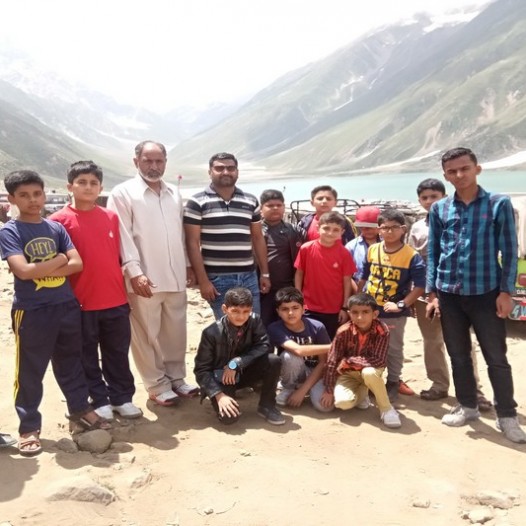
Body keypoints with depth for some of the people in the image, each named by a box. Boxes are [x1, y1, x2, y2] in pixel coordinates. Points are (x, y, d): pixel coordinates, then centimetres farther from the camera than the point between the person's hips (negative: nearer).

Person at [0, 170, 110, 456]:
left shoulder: (56, 228, 6)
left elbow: (77, 264, -3)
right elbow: (23, 271, -20)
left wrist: (40, 270, -14)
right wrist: (59, 260, -10)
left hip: (66, 306, 4)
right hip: (31, 311, -4)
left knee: (71, 362, 17)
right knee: (30, 372, 5)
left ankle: (79, 408, 33)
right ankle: (29, 427, 17)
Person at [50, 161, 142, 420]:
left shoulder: (111, 217, 5)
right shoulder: (59, 220, -7)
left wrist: (124, 291, 12)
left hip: (115, 300, 4)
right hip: (81, 302, -3)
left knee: (118, 352, 12)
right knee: (87, 355, 10)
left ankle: (122, 398, 25)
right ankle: (100, 400, 24)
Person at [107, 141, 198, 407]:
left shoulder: (174, 193, 14)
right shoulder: (123, 193, -3)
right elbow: (123, 237, -10)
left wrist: (188, 264, 15)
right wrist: (134, 271, -17)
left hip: (175, 277, 5)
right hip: (145, 278, -5)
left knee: (176, 332, 13)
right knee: (147, 335, 4)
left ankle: (176, 377, 27)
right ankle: (157, 385, 16)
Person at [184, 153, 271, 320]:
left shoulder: (251, 201, 11)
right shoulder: (197, 202, -2)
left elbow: (258, 238, 15)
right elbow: (193, 243, -5)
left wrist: (265, 273, 11)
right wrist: (202, 280, -10)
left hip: (249, 276, 4)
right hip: (217, 278, -4)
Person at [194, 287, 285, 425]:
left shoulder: (254, 320, -14)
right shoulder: (212, 333, -22)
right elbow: (201, 370, -16)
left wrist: (236, 363, -26)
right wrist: (219, 395, -27)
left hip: (243, 373, 3)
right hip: (220, 378, -3)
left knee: (273, 361, -23)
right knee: (229, 417, -27)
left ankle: (266, 406, -3)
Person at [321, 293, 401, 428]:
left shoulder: (382, 330, -24)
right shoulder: (344, 331, -21)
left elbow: (379, 361, -29)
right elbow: (332, 361, -14)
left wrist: (348, 361, -25)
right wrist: (328, 390, -12)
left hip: (370, 370, -1)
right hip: (348, 373, 1)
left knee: (369, 372, -37)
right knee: (342, 402, -25)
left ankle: (386, 409, -12)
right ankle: (361, 392, 12)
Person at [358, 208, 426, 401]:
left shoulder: (412, 256, -13)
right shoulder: (372, 250, 0)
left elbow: (419, 286, -14)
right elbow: (363, 278, 9)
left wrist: (401, 305, -21)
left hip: (395, 313, -3)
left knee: (394, 349, 12)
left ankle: (393, 382, 29)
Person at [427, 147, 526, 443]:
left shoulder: (499, 204, -3)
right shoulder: (439, 209, 5)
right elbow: (433, 253, 8)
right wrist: (432, 292, 3)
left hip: (486, 293, -3)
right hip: (449, 294, 3)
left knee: (497, 358, 4)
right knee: (458, 355, 13)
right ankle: (468, 407, 29)